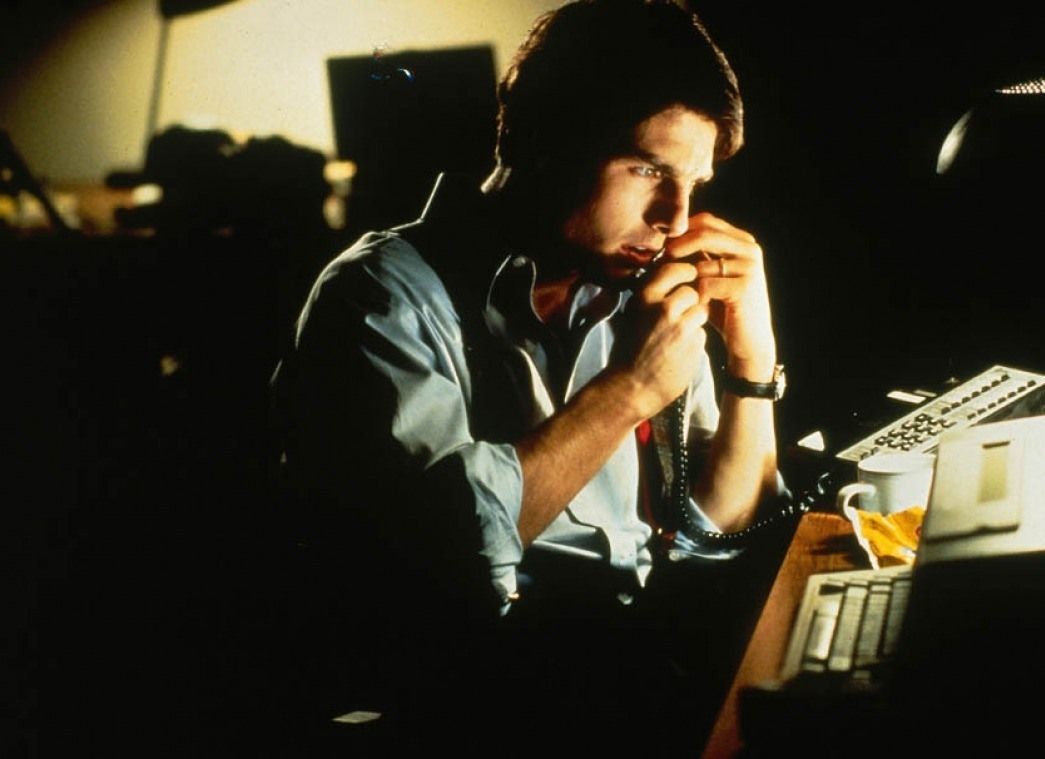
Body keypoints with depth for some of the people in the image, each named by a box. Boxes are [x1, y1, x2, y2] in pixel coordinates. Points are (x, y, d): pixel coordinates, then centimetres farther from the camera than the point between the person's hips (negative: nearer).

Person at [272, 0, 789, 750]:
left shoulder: (630, 290, 9)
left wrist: (753, 361, -2)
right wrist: (629, 389, -16)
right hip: (485, 674, -6)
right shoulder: (390, 293, -8)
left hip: (648, 639, 7)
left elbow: (712, 529, 12)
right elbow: (442, 539, -23)